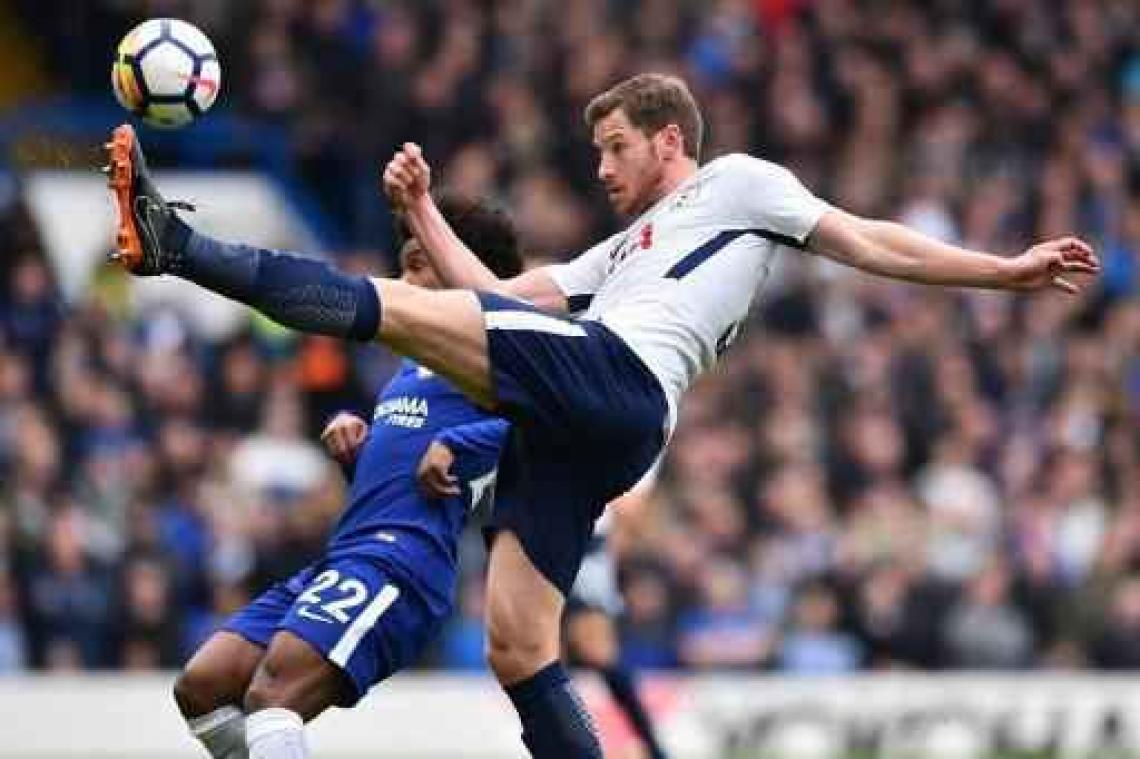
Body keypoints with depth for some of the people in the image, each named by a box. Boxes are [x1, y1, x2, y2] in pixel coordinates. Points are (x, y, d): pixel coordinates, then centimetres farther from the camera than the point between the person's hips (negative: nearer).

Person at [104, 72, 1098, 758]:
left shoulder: (736, 185, 18)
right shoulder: (624, 250, 40)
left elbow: (869, 243, 13)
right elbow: (500, 295, 33)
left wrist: (1005, 271, 7)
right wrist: (422, 212, 28)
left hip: (616, 379, -9)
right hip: (574, 430, 9)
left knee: (384, 307, -19)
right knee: (518, 648, -2)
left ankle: (176, 243, -26)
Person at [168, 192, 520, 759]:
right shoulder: (415, 366, 28)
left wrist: (453, 446, -19)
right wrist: (352, 444, 14)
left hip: (396, 562, -10)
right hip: (339, 560, 10)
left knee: (270, 699, -27)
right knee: (199, 689, 3)